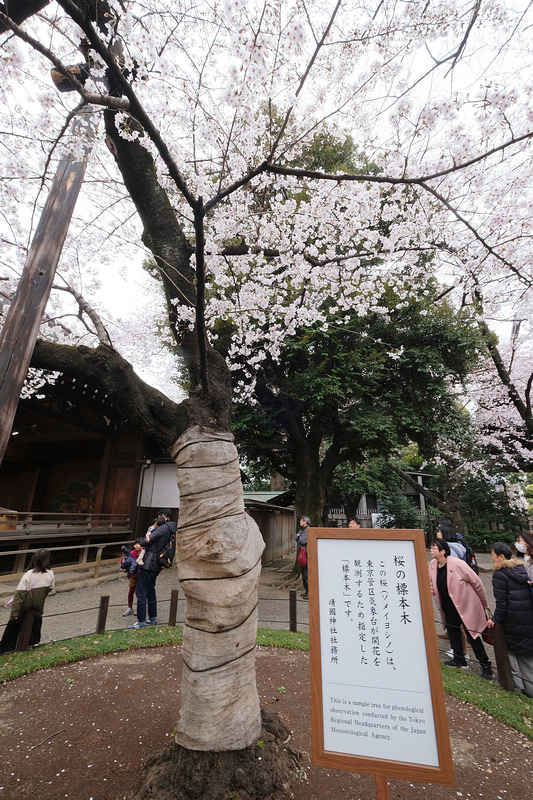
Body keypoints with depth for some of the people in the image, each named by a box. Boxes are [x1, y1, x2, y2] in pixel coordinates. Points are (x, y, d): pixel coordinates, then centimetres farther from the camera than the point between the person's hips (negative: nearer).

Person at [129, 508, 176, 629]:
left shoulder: (164, 528, -15)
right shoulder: (170, 531, 14)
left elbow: (149, 539, -18)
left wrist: (141, 543, 3)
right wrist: (145, 548, -1)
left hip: (149, 564, -9)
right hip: (156, 566, 9)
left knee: (141, 593, 0)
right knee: (150, 591, 20)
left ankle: (141, 621, 7)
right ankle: (153, 618, 29)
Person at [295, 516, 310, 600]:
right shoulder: (301, 529, 13)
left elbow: (302, 541, -23)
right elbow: (295, 537, 7)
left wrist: (298, 537, -4)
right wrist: (297, 535, -14)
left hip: (307, 554, -9)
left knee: (307, 573, -8)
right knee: (303, 572, 15)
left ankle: (310, 593, -2)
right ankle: (306, 590, 25)